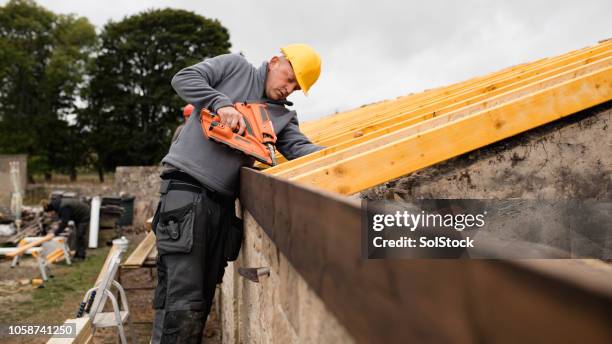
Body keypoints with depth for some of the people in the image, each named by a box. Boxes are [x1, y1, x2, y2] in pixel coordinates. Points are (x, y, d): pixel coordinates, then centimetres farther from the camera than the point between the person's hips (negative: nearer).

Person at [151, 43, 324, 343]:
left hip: (224, 203, 7)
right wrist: (221, 103, -16)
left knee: (204, 299, 12)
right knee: (183, 303, -11)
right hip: (185, 188, -6)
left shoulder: (284, 117, 18)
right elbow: (184, 79, -2)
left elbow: (300, 148, 2)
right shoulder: (235, 66, 7)